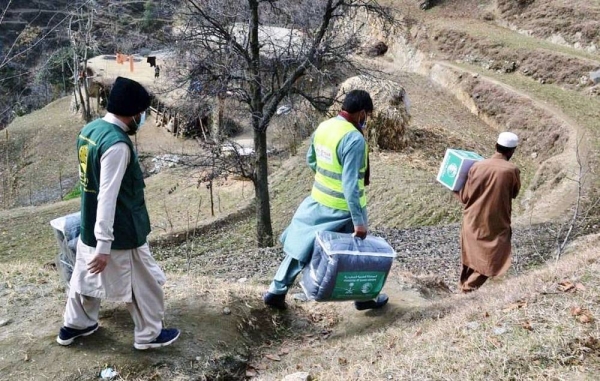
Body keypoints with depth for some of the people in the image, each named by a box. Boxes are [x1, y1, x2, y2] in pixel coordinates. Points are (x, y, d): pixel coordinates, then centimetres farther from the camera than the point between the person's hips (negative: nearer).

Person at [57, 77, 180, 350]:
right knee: (144, 283, 10)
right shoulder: (117, 144, -27)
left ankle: (74, 326, 42)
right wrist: (104, 245, -25)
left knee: (85, 275, 25)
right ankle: (149, 334, 25)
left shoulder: (90, 129, 2)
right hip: (120, 234, -9)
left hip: (90, 227, 9)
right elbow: (108, 197, -28)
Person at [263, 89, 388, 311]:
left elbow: (311, 160, 15)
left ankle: (276, 292, 23)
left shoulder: (323, 127, 1)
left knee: (301, 246, 16)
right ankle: (364, 298, 32)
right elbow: (350, 184, -27)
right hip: (342, 209, -7)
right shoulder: (354, 139, -25)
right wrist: (359, 221, -23)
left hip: (318, 201, 7)